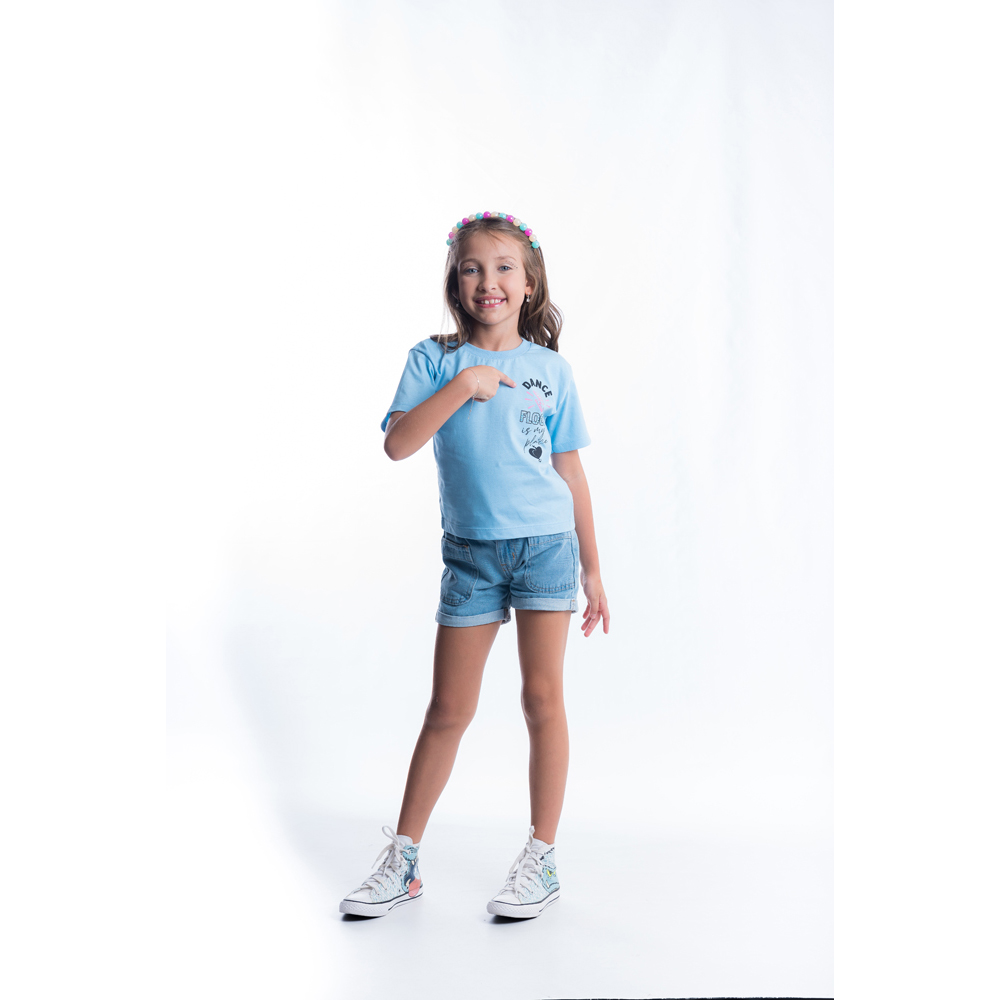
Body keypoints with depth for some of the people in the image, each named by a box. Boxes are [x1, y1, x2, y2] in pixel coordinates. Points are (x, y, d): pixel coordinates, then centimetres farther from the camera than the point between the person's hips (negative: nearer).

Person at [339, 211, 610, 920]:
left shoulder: (550, 368, 4)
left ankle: (542, 859, 14)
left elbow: (571, 473, 7)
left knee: (543, 697, 0)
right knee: (449, 709, 5)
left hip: (546, 544, 0)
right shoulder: (435, 360, 2)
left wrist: (592, 570, 7)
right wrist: (462, 386, -18)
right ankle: (403, 860, 17)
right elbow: (397, 444, -11)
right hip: (471, 551, 0)